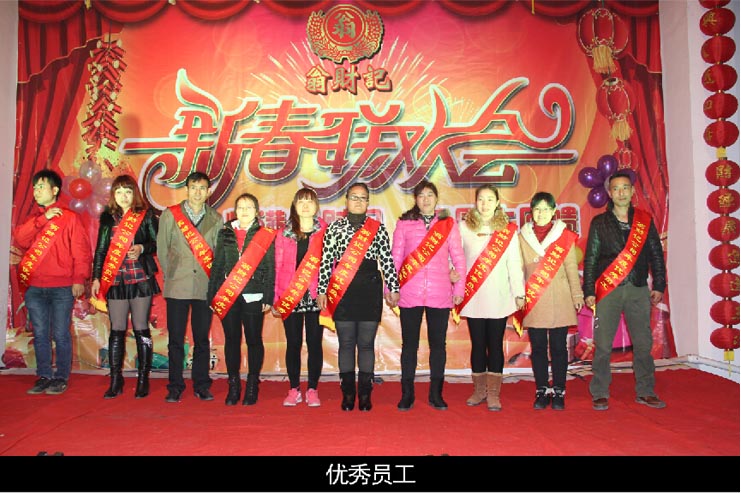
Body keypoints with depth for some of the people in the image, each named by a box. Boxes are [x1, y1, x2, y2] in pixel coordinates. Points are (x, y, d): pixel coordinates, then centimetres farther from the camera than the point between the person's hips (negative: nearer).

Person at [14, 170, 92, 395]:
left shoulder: (69, 217, 1)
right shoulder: (32, 220, 16)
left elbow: (81, 250, -4)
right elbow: (20, 239, -2)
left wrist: (79, 279, -12)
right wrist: (43, 218, -10)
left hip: (62, 288, -5)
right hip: (34, 288, 5)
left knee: (60, 334, 0)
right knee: (40, 334, 9)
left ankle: (61, 378, 10)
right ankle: (43, 377, 19)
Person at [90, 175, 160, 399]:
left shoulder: (146, 215, 2)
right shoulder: (107, 218, 11)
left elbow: (159, 243, 1)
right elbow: (100, 250, 12)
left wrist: (142, 248, -17)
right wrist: (96, 278, 8)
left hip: (141, 280, -3)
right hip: (115, 281, 3)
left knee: (141, 330, 2)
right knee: (117, 330, 5)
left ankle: (143, 380, 10)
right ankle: (115, 381, 13)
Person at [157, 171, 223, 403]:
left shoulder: (216, 219, 7)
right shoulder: (170, 215, 5)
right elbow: (162, 249, 9)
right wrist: (170, 275, 6)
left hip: (205, 287, 1)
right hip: (177, 287, -1)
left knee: (202, 339, 7)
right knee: (176, 339, 4)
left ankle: (201, 385, 18)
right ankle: (175, 386, 15)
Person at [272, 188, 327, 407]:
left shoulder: (325, 232, 4)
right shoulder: (284, 233, 9)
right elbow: (278, 267, 8)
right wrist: (275, 297, 3)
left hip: (316, 296, -1)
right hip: (290, 297, 1)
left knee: (314, 343, 4)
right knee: (293, 343, 7)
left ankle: (312, 390, 16)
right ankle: (294, 390, 18)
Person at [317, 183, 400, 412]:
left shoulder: (378, 228, 6)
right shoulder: (334, 228, 5)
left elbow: (387, 261, 5)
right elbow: (326, 261, 4)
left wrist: (393, 289, 1)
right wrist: (322, 290, 1)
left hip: (370, 291, 0)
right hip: (342, 292, 0)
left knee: (366, 343, 4)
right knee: (346, 343, 5)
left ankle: (365, 394, 15)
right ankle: (348, 394, 15)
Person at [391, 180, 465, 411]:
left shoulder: (448, 224, 8)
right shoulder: (404, 223, 6)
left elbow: (458, 258, 8)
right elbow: (394, 258, 6)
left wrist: (459, 288, 3)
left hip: (440, 294, 1)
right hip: (409, 294, 0)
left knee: (438, 344, 7)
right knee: (409, 343, 5)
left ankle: (436, 394, 18)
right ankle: (407, 394, 16)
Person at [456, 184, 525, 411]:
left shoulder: (508, 230, 4)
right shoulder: (464, 227, 5)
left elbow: (514, 264, 5)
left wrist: (519, 293, 3)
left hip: (499, 297, 0)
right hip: (473, 297, 1)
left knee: (495, 344, 3)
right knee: (478, 344, 7)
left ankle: (493, 393, 11)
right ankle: (479, 390, 20)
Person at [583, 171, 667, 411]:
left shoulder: (645, 220, 11)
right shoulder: (599, 222, 7)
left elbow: (656, 254, 12)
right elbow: (590, 259, 5)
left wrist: (659, 285, 5)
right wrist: (589, 291, -1)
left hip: (639, 289, 2)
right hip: (608, 290, -1)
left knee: (643, 343, 5)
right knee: (603, 344, -2)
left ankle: (645, 392, 19)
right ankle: (600, 394, 8)